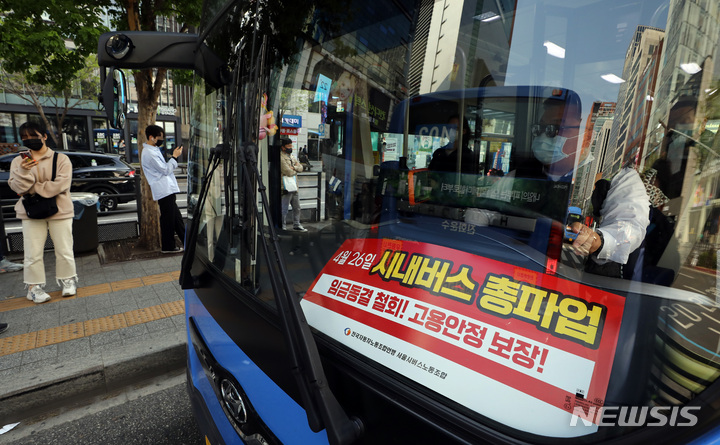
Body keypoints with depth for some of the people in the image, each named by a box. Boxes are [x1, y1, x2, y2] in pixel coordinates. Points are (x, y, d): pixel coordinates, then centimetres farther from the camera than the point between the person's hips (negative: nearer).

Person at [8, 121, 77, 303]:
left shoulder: (61, 159, -1)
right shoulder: (18, 161, 8)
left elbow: (61, 184, -14)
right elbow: (18, 187, -5)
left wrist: (32, 189, -12)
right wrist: (23, 171, -22)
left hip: (60, 212, -2)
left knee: (64, 250, 5)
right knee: (33, 253, 4)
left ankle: (68, 280, 22)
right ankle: (35, 286, 16)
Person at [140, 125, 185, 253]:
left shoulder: (153, 150, 17)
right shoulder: (149, 153, -15)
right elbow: (165, 170, -15)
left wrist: (173, 156, 12)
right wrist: (174, 157, -7)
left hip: (167, 189, 10)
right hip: (164, 190, -10)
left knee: (176, 216, 14)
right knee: (168, 218, -3)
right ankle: (168, 246, 7)